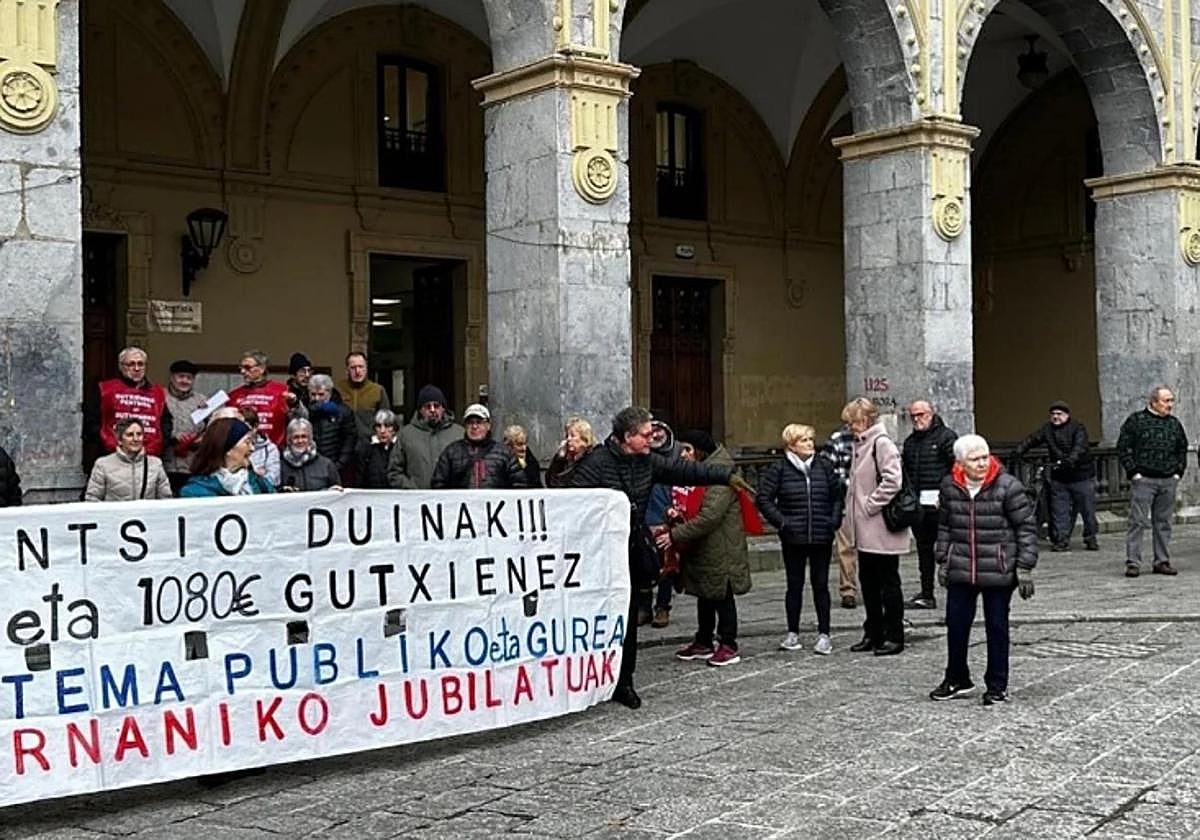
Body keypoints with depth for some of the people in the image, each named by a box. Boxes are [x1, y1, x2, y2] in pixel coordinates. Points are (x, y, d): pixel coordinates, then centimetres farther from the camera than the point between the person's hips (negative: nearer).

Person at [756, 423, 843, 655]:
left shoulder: (824, 466, 5)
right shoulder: (779, 469, -4)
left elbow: (838, 495, 13)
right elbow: (764, 499, -2)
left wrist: (834, 520, 1)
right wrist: (781, 521, -9)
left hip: (822, 538, 2)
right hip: (793, 539, -1)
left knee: (820, 584, 5)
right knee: (795, 585, 7)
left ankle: (824, 634, 11)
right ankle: (793, 633, 17)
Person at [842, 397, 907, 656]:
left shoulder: (882, 443, -14)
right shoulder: (861, 444, 13)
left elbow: (893, 480, -24)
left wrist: (872, 505, -18)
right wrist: (853, 512, 12)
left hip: (881, 530, -9)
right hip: (865, 531, 9)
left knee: (888, 582, 1)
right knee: (868, 581, 14)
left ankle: (894, 636, 10)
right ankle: (873, 633, 24)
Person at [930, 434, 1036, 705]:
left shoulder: (1007, 486, -11)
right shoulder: (950, 487, 1)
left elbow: (1026, 526, -6)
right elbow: (944, 525, 14)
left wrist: (1024, 567, -8)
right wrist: (943, 560, 13)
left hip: (998, 571, -3)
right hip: (960, 571, 3)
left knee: (997, 627, 7)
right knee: (956, 623, 8)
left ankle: (997, 686, 19)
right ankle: (957, 680, 25)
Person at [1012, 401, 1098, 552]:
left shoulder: (1077, 428, -8)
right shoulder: (1047, 429, 6)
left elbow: (1080, 447, -23)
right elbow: (1031, 440, -1)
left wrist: (1070, 460, -40)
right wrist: (1019, 451, -19)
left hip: (1082, 476, -4)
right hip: (1059, 478, 4)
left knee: (1087, 509, 2)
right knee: (1059, 511, 2)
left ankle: (1090, 539, 16)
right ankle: (1062, 541, 9)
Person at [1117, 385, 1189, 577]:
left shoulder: (1174, 423, 12)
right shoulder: (1136, 420, -2)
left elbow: (1183, 449, 22)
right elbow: (1123, 448, -3)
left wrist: (1178, 472, 11)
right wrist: (1134, 472, -8)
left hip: (1169, 482, 4)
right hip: (1144, 480, -4)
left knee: (1163, 522, 8)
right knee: (1138, 521, -7)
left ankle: (1162, 561, 16)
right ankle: (1133, 562, -5)